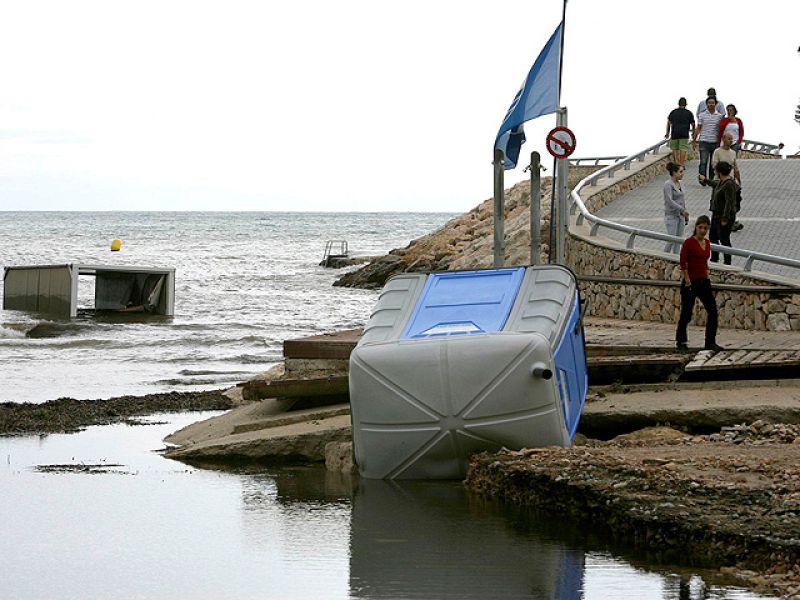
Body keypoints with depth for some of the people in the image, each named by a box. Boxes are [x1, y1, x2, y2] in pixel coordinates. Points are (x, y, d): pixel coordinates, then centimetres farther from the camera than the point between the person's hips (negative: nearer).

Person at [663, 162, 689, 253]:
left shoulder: (679, 183, 10)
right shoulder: (668, 184, -14)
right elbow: (670, 201, -22)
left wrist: (686, 215, 15)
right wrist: (682, 209, -22)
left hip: (680, 215, 8)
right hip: (671, 216, -8)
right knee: (671, 240, -10)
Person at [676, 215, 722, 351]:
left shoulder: (707, 243, 10)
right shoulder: (689, 242, -11)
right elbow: (683, 264, -14)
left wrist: (707, 276, 16)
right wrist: (687, 282, -15)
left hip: (704, 281, 6)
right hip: (691, 282, -6)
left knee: (712, 311, -2)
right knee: (686, 313, 3)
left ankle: (710, 342, 3)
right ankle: (681, 341, 18)